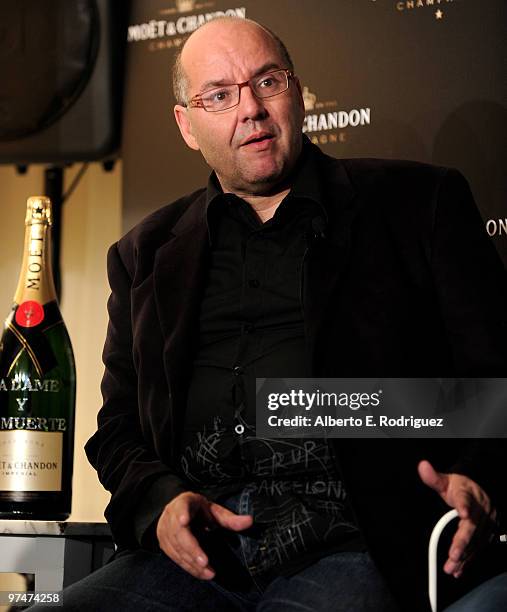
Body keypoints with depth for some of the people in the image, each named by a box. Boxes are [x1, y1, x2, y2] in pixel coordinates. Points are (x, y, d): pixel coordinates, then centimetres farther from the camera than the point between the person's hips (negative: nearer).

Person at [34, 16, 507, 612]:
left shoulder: (415, 202, 13)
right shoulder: (145, 255, 22)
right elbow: (119, 428, 23)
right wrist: (160, 502, 0)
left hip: (348, 549, -3)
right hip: (194, 557, 4)